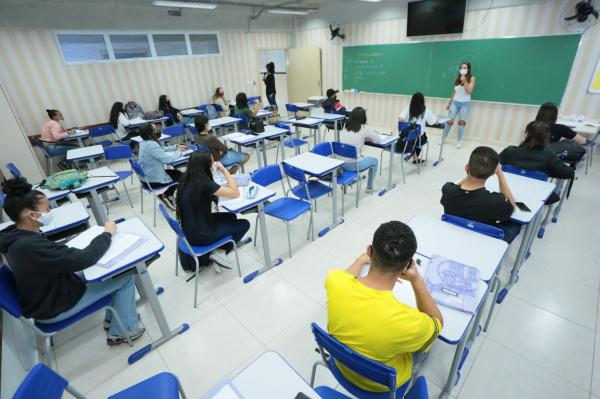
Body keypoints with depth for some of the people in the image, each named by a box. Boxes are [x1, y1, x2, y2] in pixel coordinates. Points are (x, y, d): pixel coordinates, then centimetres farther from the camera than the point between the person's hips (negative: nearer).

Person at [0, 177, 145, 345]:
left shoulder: (17, 237, -4)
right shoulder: (31, 246, -36)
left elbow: (63, 255, 6)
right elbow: (84, 259, -32)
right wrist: (107, 234, -18)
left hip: (47, 293, 9)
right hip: (53, 308, -9)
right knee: (126, 277, -8)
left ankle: (112, 318, 25)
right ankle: (124, 331, 10)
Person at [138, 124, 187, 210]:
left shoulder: (145, 142, 3)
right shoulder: (151, 145, -28)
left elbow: (161, 150, 15)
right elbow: (167, 158, -30)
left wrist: (175, 147, 6)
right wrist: (178, 152, -13)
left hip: (147, 175, 9)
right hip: (153, 180, -9)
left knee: (176, 172, 20)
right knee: (180, 176, 9)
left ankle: (167, 196, 26)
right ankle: (165, 196, 21)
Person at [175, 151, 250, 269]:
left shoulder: (185, 179, -2)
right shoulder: (205, 184, -27)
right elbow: (235, 193, -18)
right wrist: (224, 170, -12)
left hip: (189, 231, 8)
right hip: (201, 235, -8)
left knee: (231, 217, 24)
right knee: (244, 224, 8)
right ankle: (220, 252, 7)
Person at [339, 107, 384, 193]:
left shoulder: (345, 126, 6)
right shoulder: (364, 128, -8)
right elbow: (379, 139, 6)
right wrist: (371, 136, 24)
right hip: (352, 165, -5)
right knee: (374, 161, 23)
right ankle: (369, 187, 37)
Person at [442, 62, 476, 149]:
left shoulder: (471, 79, -3)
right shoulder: (457, 78, 6)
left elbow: (468, 91, -13)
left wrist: (464, 81, -21)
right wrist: (449, 103, 14)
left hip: (465, 104, -2)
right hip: (455, 102, 2)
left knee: (462, 122, -3)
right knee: (449, 121, -4)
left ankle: (458, 141, 3)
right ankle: (443, 138, 10)